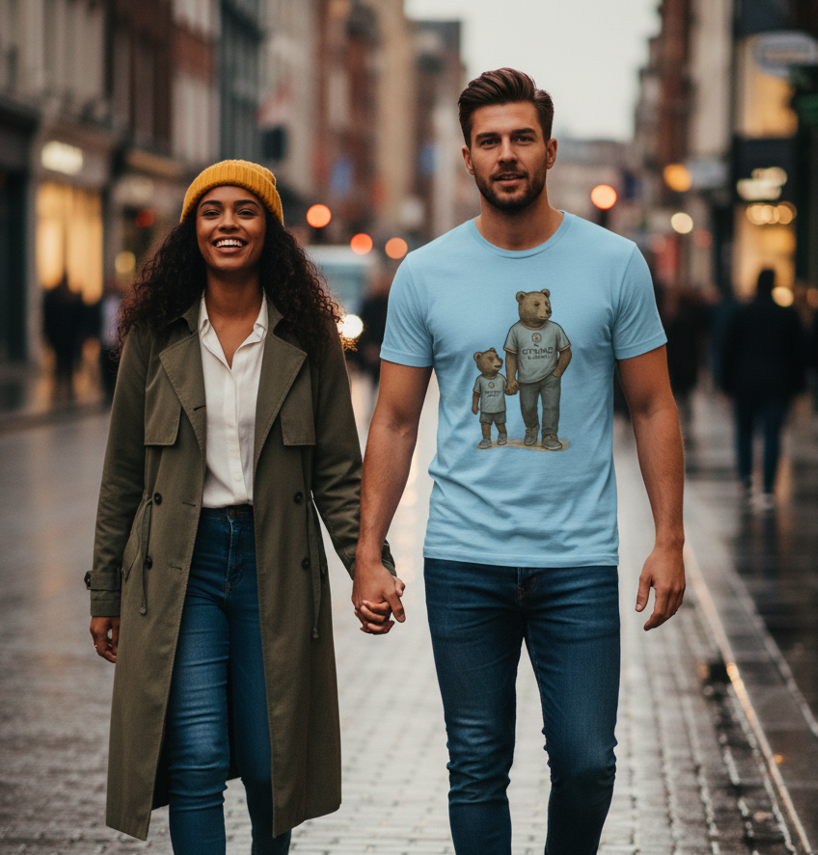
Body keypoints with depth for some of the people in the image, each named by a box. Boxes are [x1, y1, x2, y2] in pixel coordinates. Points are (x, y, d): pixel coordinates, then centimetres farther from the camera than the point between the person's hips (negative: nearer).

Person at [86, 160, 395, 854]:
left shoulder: (308, 339, 2)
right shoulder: (156, 336, 2)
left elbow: (337, 470, 2)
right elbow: (123, 474, 7)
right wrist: (106, 591, 8)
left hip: (273, 560, 1)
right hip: (179, 562, 0)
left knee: (268, 763, 7)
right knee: (196, 759, -10)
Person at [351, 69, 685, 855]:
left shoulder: (615, 264, 1)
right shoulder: (425, 274, 2)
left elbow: (653, 408, 5)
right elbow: (395, 422, 6)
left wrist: (669, 539, -2)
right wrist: (368, 555, 0)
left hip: (579, 561, 0)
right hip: (464, 562, 1)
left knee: (586, 761, -1)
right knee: (478, 768, 6)